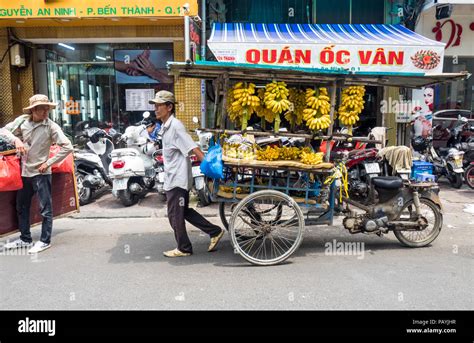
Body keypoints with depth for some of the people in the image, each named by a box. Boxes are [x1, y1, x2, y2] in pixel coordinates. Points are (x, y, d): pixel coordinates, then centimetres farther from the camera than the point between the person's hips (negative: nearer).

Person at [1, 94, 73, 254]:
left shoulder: (51, 126, -15)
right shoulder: (22, 121, -2)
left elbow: (67, 147, -19)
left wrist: (49, 163, -17)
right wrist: (16, 139, -10)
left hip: (41, 172, -6)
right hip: (24, 172, 6)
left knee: (45, 208, 1)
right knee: (21, 207, 17)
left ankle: (45, 241, 15)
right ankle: (25, 239, 33)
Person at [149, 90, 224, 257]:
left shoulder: (175, 126, -18)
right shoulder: (165, 127, 12)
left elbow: (193, 148, -24)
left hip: (178, 178, -10)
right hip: (172, 178, 10)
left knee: (175, 215, 2)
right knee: (183, 211, 16)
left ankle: (183, 248, 18)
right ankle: (215, 231, 22)